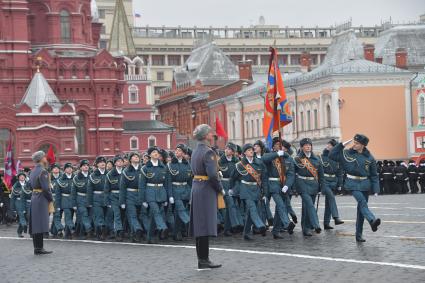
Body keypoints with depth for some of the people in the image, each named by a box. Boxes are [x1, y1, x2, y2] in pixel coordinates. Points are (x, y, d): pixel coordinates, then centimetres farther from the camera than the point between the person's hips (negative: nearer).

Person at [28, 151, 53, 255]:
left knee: (35, 224, 11)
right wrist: (51, 198, -9)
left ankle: (37, 248, 16)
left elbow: (30, 184, 18)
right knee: (40, 224, -7)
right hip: (41, 199, -9)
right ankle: (39, 248, -7)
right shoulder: (43, 171, -16)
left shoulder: (33, 171, 13)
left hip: (34, 198, 9)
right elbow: (46, 188, -20)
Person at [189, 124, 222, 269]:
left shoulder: (195, 151, 13)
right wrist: (220, 188, -7)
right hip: (207, 189, -9)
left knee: (200, 225, 11)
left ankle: (201, 259, 16)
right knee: (206, 225, -6)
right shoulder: (208, 152, -15)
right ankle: (204, 260, -4)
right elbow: (212, 174, -22)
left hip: (196, 188, 9)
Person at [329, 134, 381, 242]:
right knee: (362, 202, -26)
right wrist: (342, 145, -6)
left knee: (361, 209, 6)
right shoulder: (347, 153, 1)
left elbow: (374, 175, 5)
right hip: (353, 184, -2)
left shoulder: (369, 157, 2)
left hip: (365, 184, 2)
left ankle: (359, 234, 13)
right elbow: (332, 155, -1)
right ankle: (372, 220, -46)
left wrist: (375, 190, -1)